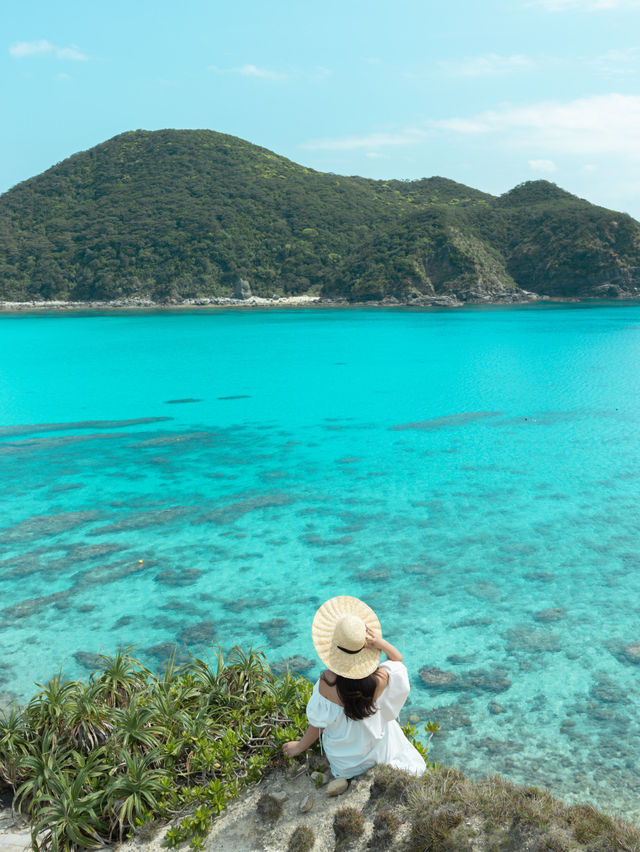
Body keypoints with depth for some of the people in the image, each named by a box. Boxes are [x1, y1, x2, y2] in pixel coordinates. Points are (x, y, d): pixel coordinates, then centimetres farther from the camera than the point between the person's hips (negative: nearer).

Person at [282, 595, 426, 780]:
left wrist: (301, 745, 3)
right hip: (376, 749, 1)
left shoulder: (327, 684, -33)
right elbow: (397, 658, -7)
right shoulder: (381, 679, -30)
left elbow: (318, 724, -17)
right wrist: (381, 643, -28)